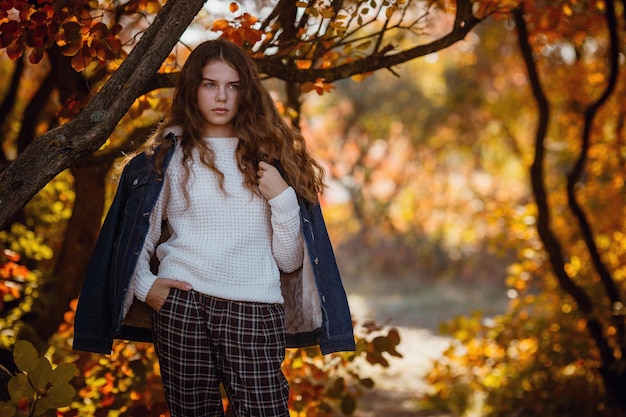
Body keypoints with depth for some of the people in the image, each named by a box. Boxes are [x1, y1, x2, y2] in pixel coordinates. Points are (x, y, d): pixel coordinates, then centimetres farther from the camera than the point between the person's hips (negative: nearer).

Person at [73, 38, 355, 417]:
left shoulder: (267, 156, 12)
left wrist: (282, 197, -5)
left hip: (255, 311, 0)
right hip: (180, 304, 0)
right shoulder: (170, 155, 10)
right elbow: (137, 235, 15)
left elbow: (290, 261, 9)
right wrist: (145, 286, -1)